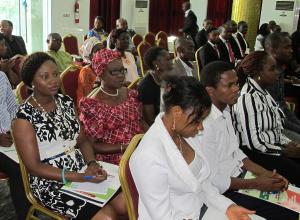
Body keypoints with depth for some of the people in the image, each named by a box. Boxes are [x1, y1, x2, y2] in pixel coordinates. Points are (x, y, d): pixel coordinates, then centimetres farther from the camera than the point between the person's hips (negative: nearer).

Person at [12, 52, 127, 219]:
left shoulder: (66, 102, 5)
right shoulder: (24, 117, -13)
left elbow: (82, 140, 8)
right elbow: (34, 167, -14)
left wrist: (92, 164, -12)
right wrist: (79, 177, -21)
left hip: (83, 171, 5)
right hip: (52, 183, -5)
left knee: (126, 203, -14)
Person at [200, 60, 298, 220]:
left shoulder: (225, 110, 2)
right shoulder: (205, 124, -26)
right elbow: (211, 179, -20)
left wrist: (263, 173, -1)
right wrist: (256, 184, -13)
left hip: (239, 175, 8)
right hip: (225, 191, -8)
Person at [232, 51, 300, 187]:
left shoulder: (263, 92, 8)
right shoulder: (248, 98, -20)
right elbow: (253, 142, -21)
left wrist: (289, 143, 1)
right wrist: (284, 151, -11)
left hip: (272, 146, 9)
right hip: (255, 154, -8)